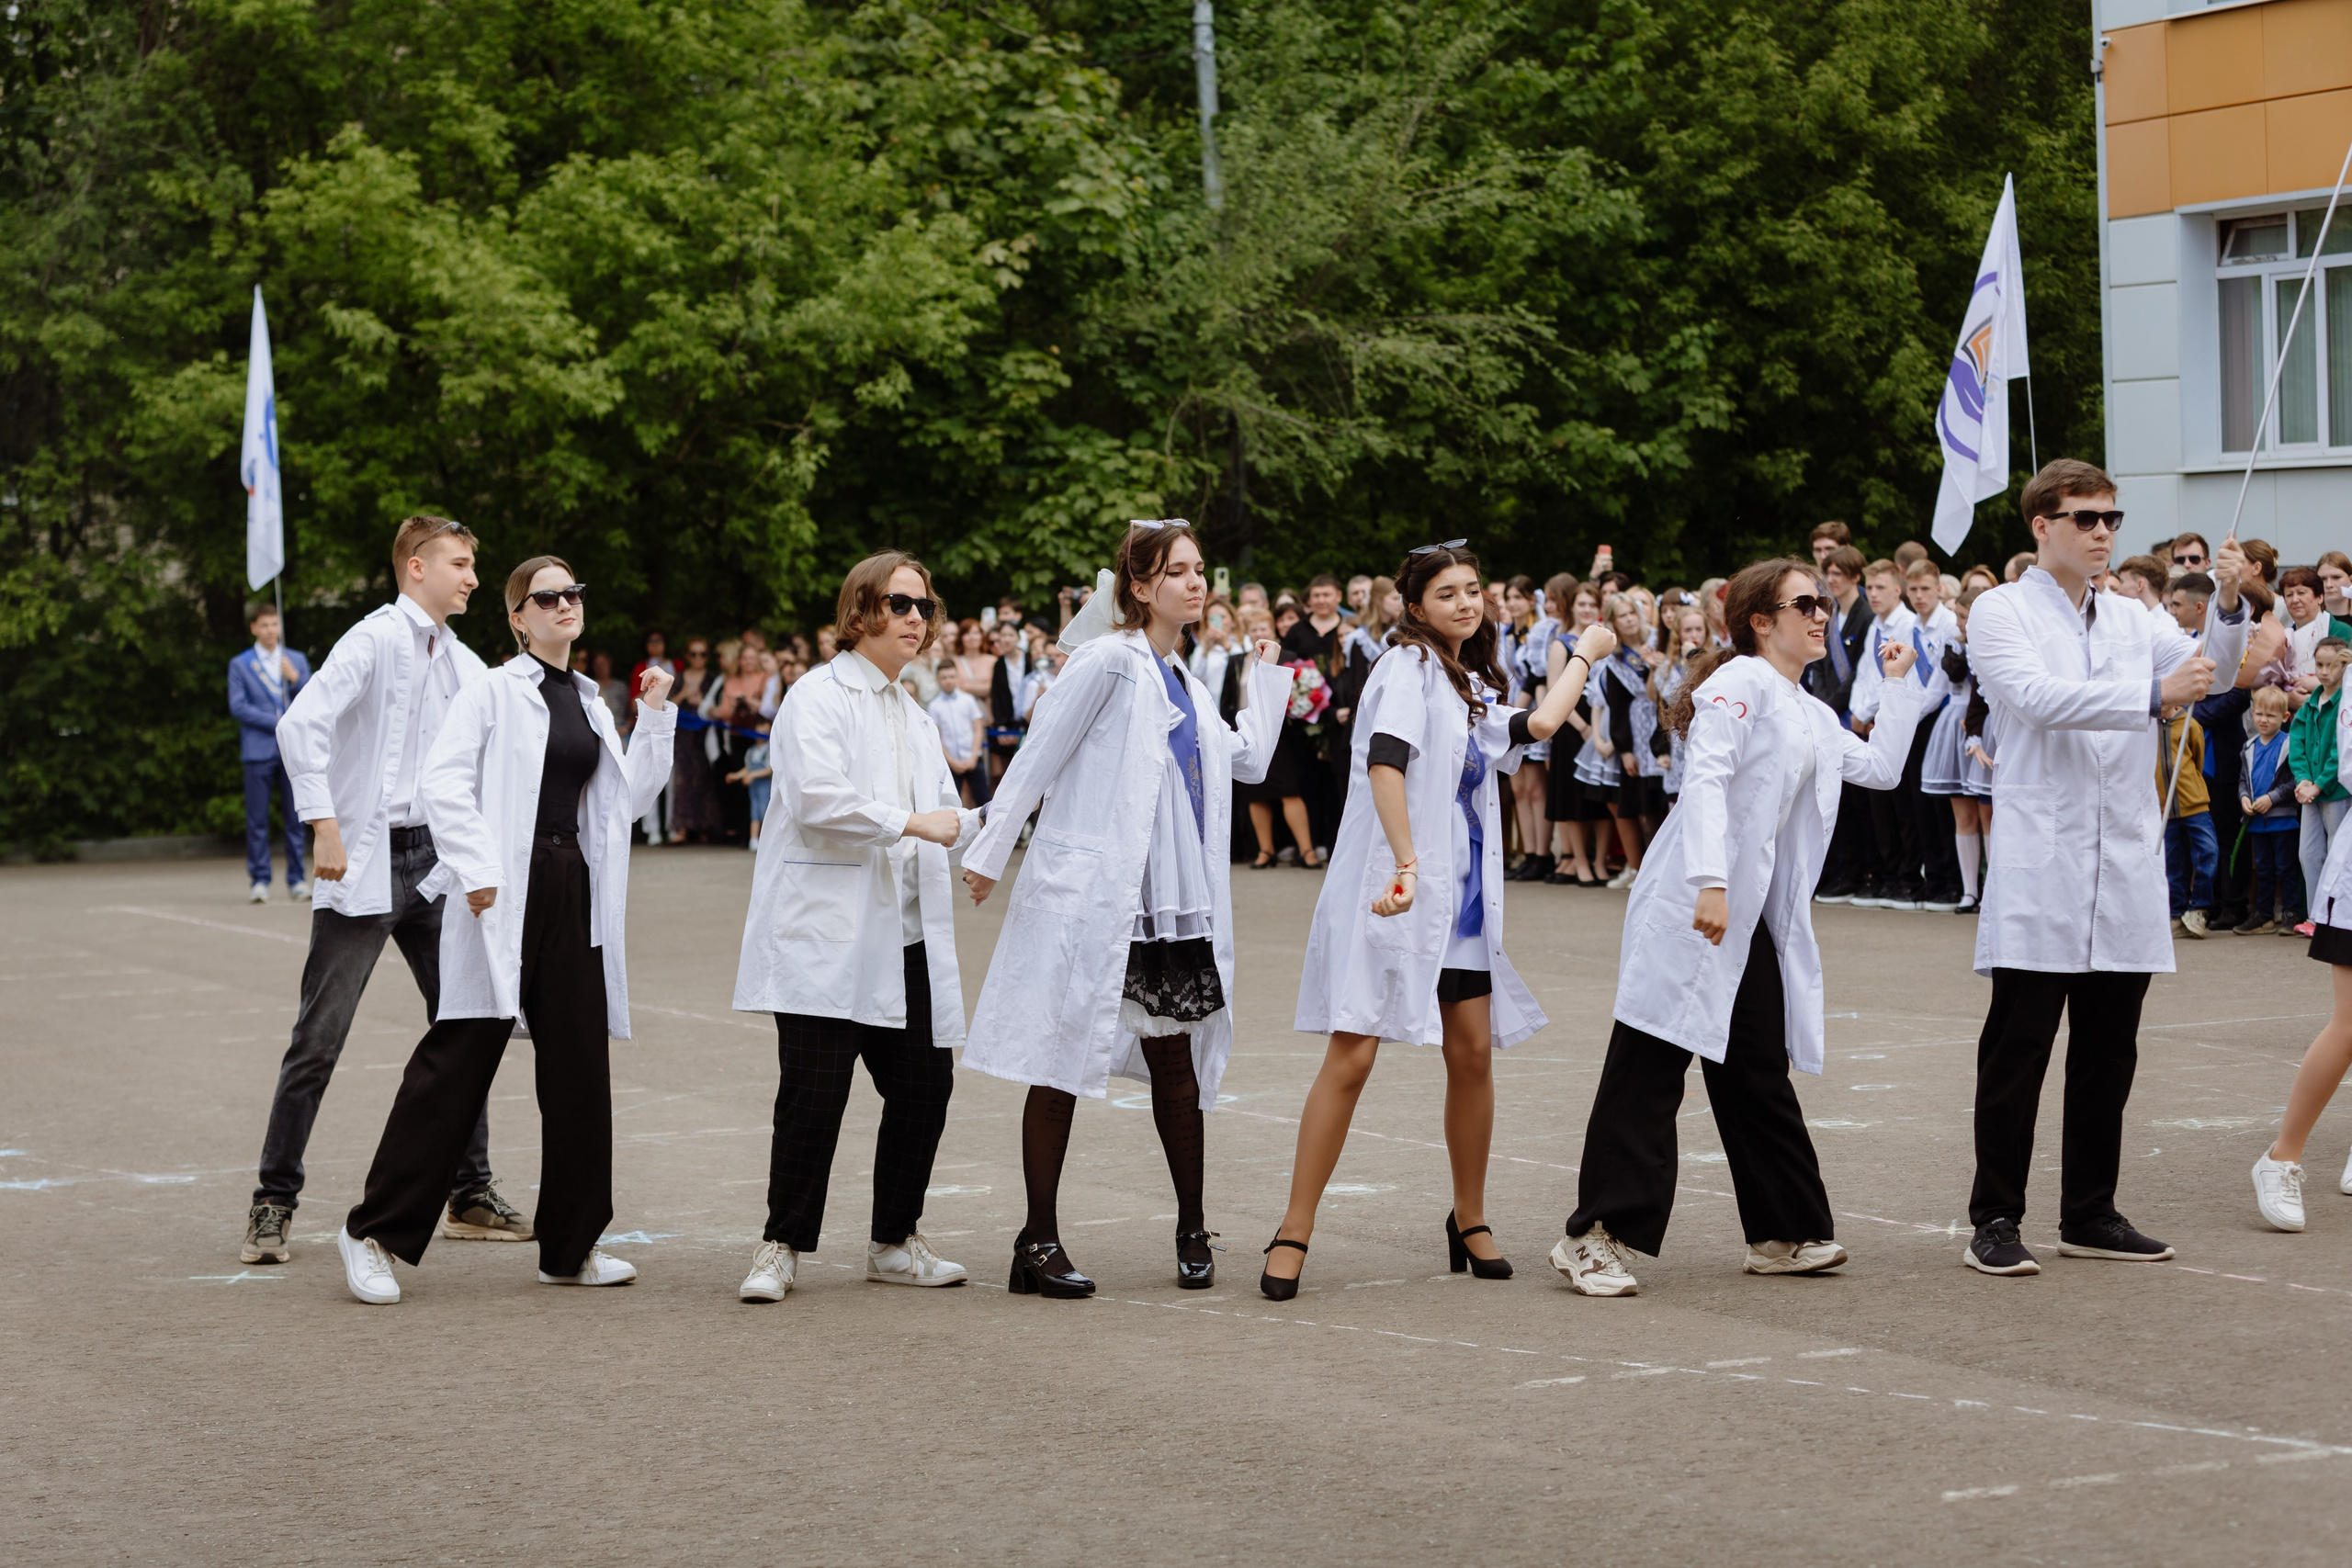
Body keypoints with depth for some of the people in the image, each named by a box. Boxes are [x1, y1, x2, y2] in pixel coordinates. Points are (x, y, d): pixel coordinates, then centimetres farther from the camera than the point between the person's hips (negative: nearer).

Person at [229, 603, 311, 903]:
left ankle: (296, 880, 6)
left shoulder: (297, 661, 15)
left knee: (295, 817, 1)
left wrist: (296, 679, -7)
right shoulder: (240, 665, 8)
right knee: (257, 819, -4)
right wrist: (276, 723, -9)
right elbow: (237, 707, -2)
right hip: (259, 751, -2)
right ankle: (259, 880, 1)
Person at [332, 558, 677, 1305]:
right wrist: (476, 868, -20)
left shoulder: (589, 702, 17)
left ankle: (571, 1245, 15)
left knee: (580, 1062, 6)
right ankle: (376, 1231, 1)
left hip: (573, 893, 7)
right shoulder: (495, 690, -3)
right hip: (505, 897, -6)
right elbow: (441, 779, -12)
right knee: (459, 1056, -7)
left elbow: (627, 797, 19)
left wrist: (654, 717, 10)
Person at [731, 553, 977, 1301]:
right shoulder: (819, 697, -3)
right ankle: (782, 1248, 2)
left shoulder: (914, 718, 22)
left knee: (925, 1086, 4)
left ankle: (894, 1243, 18)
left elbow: (945, 825, 25)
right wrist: (908, 822, -15)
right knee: (814, 1095, -9)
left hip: (906, 937, 8)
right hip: (828, 934, -7)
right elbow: (818, 797, -17)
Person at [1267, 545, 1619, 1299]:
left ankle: (1469, 1222, 23)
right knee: (1351, 1058, -9)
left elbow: (1536, 725, 27)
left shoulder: (1472, 688, 16)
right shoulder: (1407, 666, -8)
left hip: (1461, 896, 7)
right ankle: (1293, 1235, -3)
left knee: (1473, 1055, 6)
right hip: (1393, 890, -7)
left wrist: (1583, 656, 36)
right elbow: (1385, 762, -21)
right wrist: (1407, 861, -30)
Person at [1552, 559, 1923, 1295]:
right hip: (1692, 907, -9)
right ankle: (1596, 1235, -5)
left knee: (1758, 1071, 12)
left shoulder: (1812, 717, 21)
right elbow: (1705, 779, -19)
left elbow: (1882, 768, 28)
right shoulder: (1742, 682, -7)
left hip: (1755, 918, 9)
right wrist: (1711, 883, -28)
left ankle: (1787, 1233, 19)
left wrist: (1899, 683, 24)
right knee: (1650, 1069, -7)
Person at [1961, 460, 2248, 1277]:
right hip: (2040, 870, -5)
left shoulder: (2129, 620, 16)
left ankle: (2090, 1215, 18)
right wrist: (2152, 695, -26)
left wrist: (2228, 606, -8)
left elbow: (2209, 676, 10)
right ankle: (1995, 1221, 0)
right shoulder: (2001, 612, -1)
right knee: (2017, 1049, -4)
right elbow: (2037, 697, -17)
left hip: (2124, 869, 6)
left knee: (2109, 1052, 9)